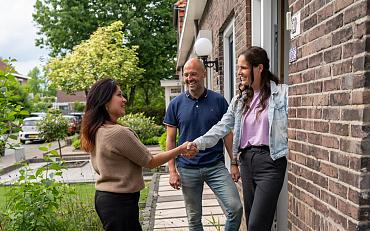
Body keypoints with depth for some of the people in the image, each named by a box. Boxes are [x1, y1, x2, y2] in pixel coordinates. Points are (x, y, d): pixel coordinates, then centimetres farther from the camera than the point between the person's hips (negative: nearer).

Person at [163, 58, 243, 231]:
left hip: (216, 166, 0)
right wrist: (172, 170, -3)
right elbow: (170, 140, 2)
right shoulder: (176, 104, 0)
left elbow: (227, 134, 3)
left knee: (235, 208, -9)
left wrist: (234, 163, -1)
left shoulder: (218, 101, -1)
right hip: (188, 169, 1)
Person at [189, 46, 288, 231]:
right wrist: (198, 143, -2)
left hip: (270, 161, -6)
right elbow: (222, 127, 9)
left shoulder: (281, 93, -4)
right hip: (246, 160, 6)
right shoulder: (239, 100, 13)